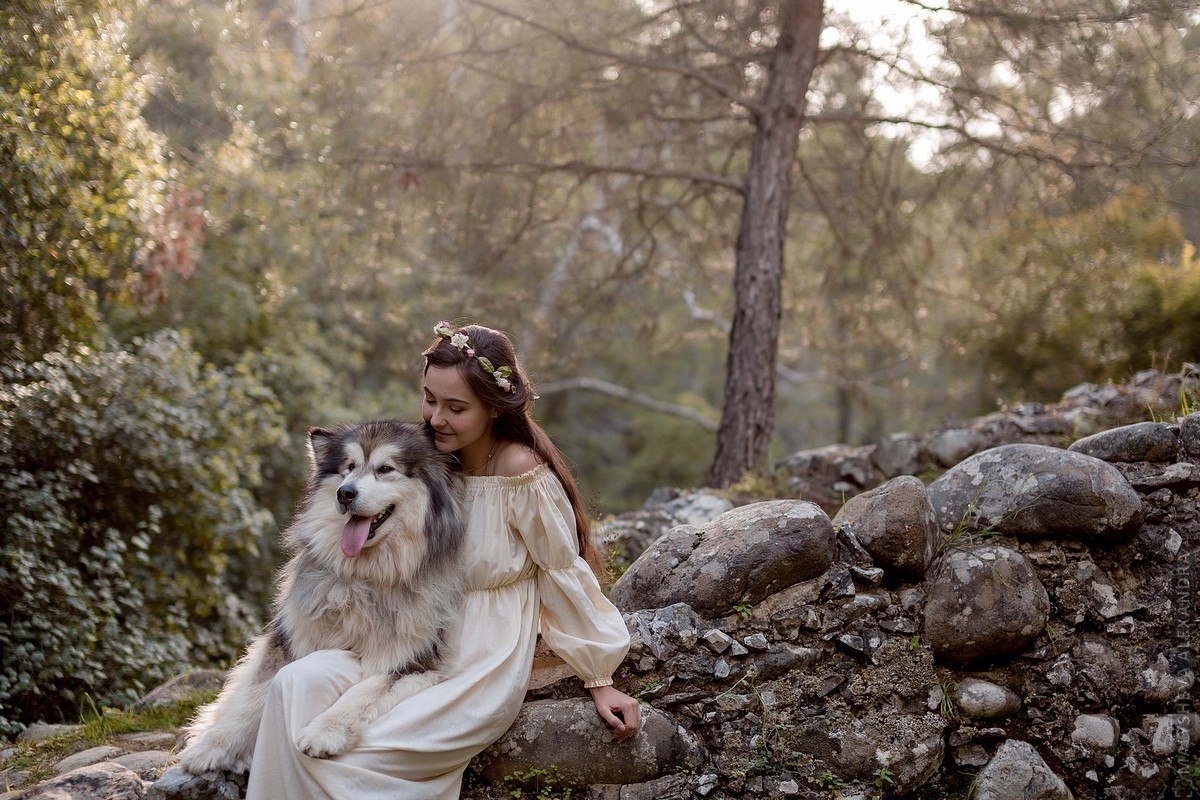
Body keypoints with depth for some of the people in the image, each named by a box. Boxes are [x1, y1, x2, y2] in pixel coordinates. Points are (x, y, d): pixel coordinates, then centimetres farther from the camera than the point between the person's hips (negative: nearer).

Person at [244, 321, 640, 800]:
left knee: (352, 758, -23)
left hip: (485, 668, -6)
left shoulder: (521, 471, -16)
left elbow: (564, 577, -8)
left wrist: (601, 682, -4)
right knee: (296, 684, -19)